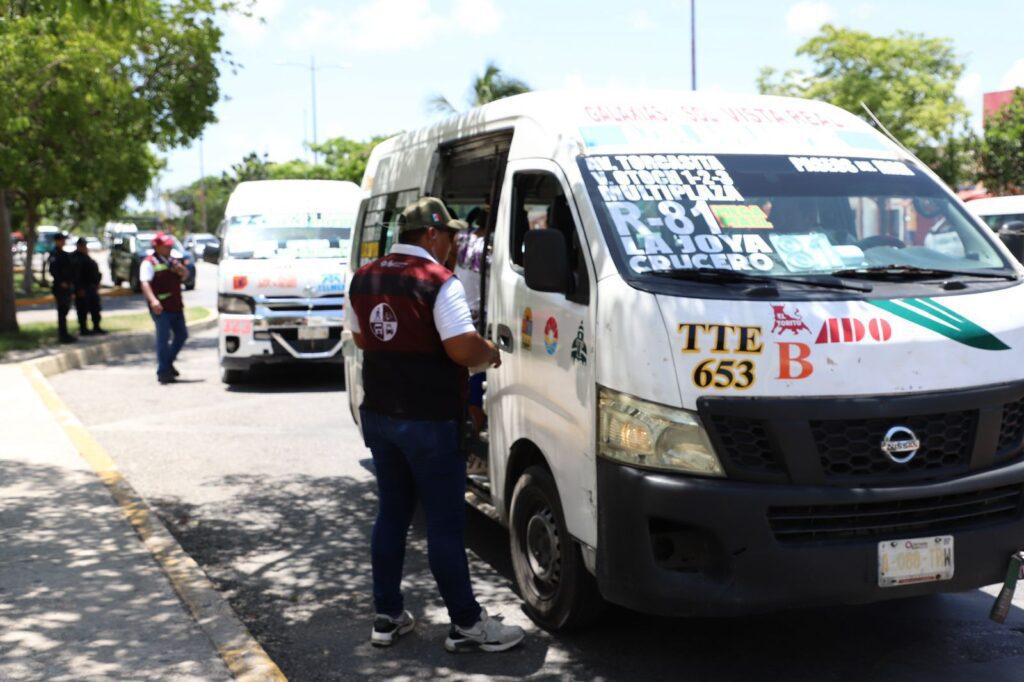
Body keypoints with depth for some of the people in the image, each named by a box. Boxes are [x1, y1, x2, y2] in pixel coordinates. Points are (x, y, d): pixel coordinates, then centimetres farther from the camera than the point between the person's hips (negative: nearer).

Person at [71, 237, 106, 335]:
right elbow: (76, 275, -20)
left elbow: (94, 271, 22)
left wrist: (96, 283, 17)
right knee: (83, 309, -4)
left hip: (91, 287, 10)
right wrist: (80, 288, -24)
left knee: (95, 308, 13)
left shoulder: (86, 257, 17)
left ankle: (96, 327, 21)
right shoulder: (75, 258, -13)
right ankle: (83, 329, 2)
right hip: (83, 288, -10)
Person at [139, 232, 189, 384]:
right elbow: (145, 283, -16)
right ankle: (163, 372, -2)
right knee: (163, 338, -8)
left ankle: (168, 362, 29)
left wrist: (180, 270, 0)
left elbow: (185, 275, 24)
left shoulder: (172, 261, 18)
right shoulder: (149, 262, -6)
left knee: (182, 335, 13)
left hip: (176, 306, 8)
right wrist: (153, 300, -31)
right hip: (161, 307, -8)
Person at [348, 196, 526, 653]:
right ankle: (466, 624, 10)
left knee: (391, 513, 15)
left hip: (378, 414, 7)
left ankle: (387, 616, 21)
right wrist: (492, 354, -4)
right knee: (445, 522, 1)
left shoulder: (364, 278, 8)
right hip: (429, 421, -7)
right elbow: (462, 349, -22)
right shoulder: (439, 281, -16)